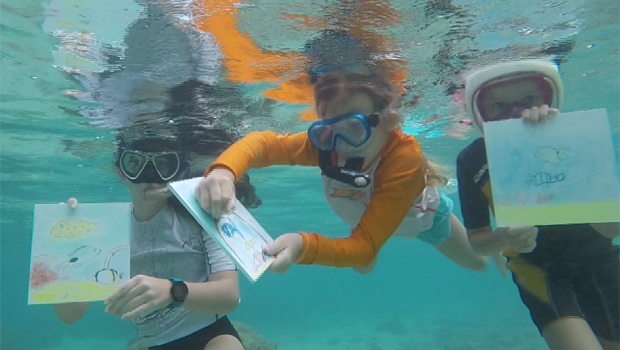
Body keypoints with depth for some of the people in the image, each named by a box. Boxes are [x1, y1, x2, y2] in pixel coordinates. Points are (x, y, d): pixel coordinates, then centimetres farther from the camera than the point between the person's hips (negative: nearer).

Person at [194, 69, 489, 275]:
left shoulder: (406, 160, -49)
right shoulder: (325, 144, -39)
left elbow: (365, 247, -51)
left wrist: (303, 245, -69)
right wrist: (222, 171, -64)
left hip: (422, 214, -2)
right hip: (370, 215, 3)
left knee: (477, 264, 26)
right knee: (363, 269, 34)